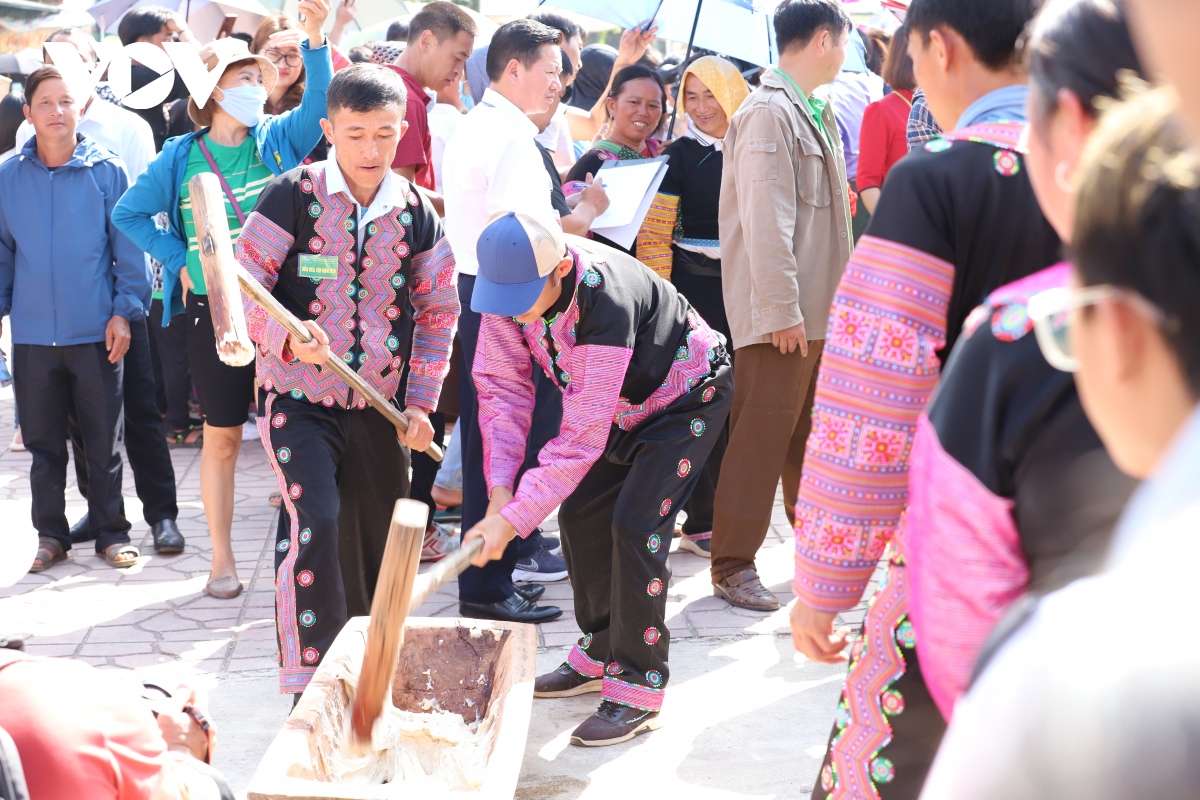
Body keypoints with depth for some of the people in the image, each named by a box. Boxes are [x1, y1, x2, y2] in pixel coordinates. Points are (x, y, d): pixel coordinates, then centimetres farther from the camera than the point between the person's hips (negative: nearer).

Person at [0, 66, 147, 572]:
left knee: (104, 440, 7)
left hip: (95, 333, -2)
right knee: (43, 441, 11)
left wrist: (124, 310, -6)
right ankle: (51, 535, 23)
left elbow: (128, 247, -1)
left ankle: (111, 532, 20)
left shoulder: (107, 171, -4)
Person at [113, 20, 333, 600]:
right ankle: (221, 558, 18)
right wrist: (180, 260, -1)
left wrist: (316, 37, -29)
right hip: (214, 310, 0)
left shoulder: (278, 140, 4)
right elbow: (128, 214, 10)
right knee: (221, 438, 7)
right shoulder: (181, 157, 3)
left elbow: (318, 105, -14)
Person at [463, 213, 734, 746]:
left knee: (634, 524, -17)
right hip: (621, 403, 8)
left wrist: (512, 518, -40)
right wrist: (500, 488, -24)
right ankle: (600, 654, 25)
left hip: (687, 397, -8)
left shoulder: (605, 301, -42)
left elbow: (582, 437, -39)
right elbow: (502, 386, -13)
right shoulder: (510, 286, -20)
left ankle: (638, 689, -9)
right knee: (580, 514, 7)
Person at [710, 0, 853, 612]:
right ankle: (733, 566, 4)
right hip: (781, 314, -9)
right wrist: (782, 312, -22)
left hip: (819, 308, 9)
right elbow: (765, 222, -21)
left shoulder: (817, 113, 13)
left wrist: (830, 299, 16)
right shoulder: (768, 114, -16)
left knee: (812, 434, 19)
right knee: (762, 435, -4)